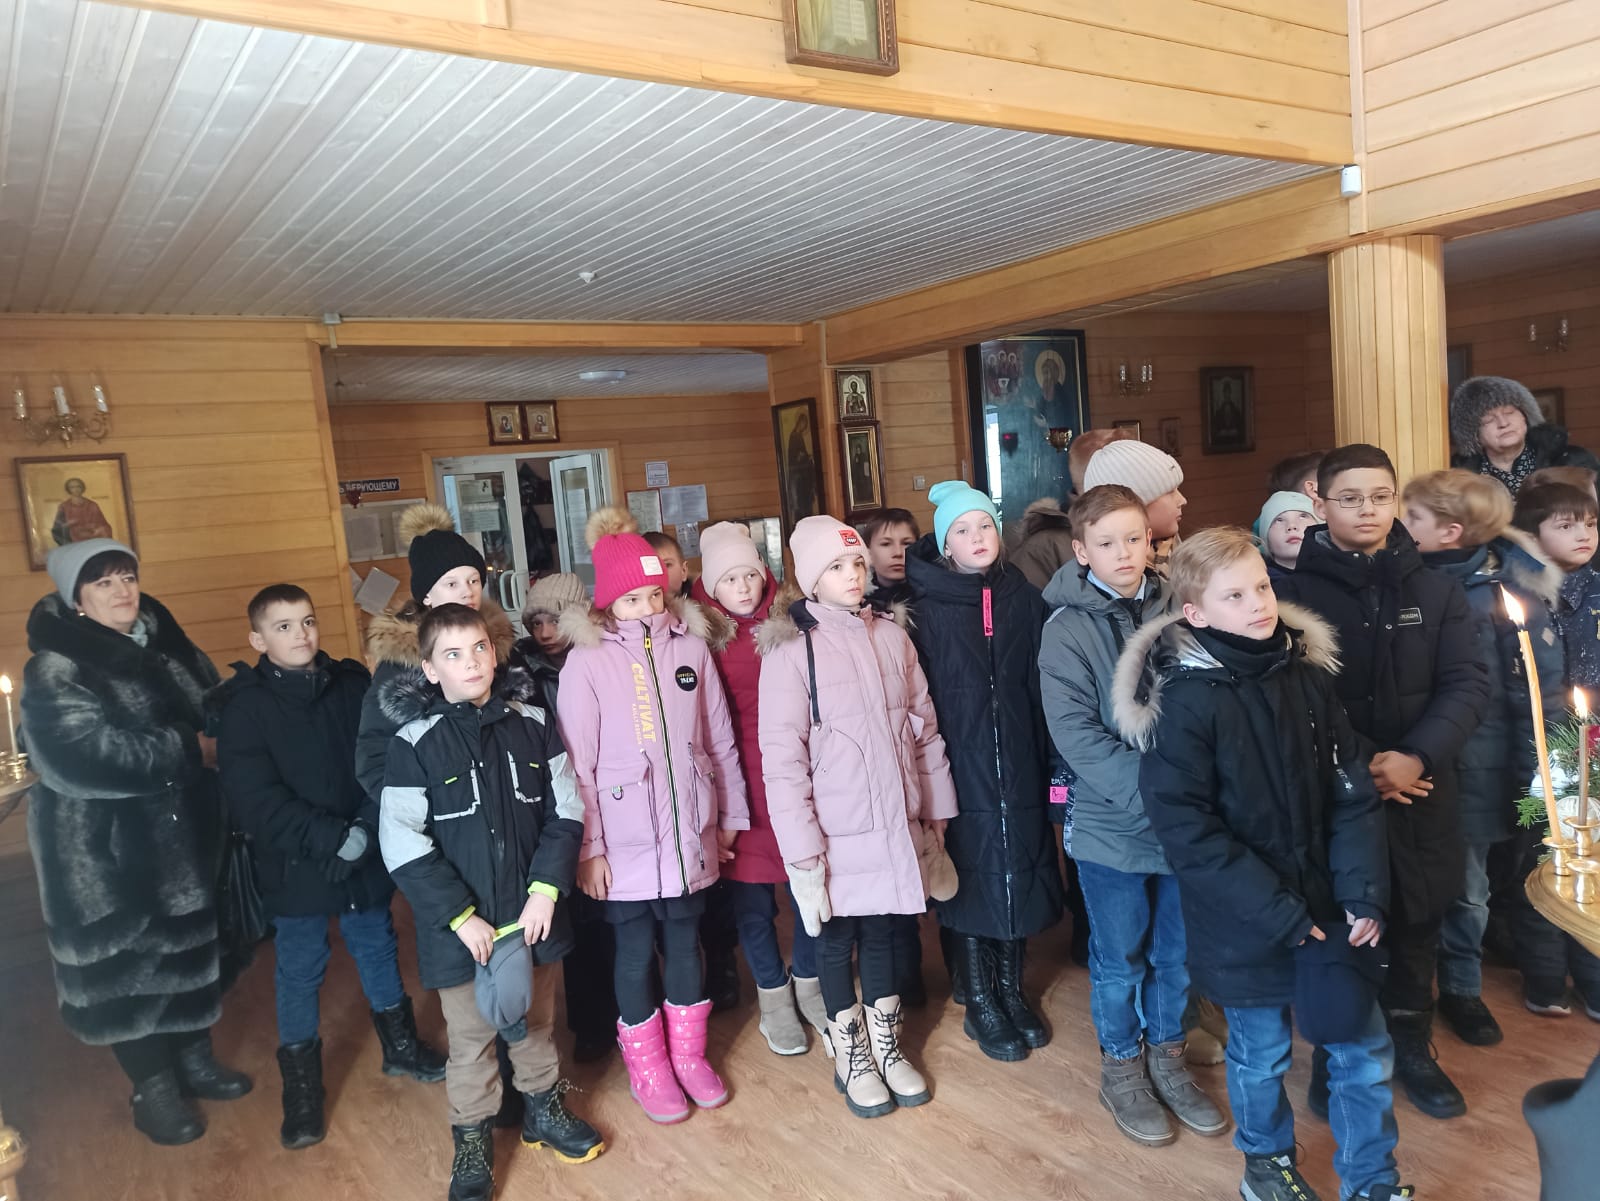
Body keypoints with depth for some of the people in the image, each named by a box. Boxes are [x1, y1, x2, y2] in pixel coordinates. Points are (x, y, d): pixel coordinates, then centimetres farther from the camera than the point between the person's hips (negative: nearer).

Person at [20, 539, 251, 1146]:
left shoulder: (171, 648, 7)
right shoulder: (55, 672, -13)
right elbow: (87, 757, -26)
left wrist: (225, 741, -8)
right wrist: (191, 751, -23)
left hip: (187, 835, 6)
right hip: (108, 851, -6)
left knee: (193, 945, 16)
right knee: (128, 961, 5)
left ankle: (195, 1057, 34)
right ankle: (154, 1087, 21)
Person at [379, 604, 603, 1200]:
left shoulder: (532, 725, -3)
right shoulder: (415, 743, -12)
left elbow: (565, 811, 0)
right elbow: (402, 845, -13)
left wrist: (546, 889, -10)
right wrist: (460, 916, -15)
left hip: (532, 913, 3)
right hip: (460, 926, -2)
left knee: (536, 1022, 20)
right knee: (470, 1038, 13)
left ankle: (543, 1108, 43)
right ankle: (471, 1138, 35)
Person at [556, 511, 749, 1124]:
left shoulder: (691, 647, 0)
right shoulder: (587, 662, -8)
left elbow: (719, 739, 6)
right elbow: (577, 763, -8)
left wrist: (731, 814, 10)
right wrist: (588, 848, -9)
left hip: (689, 835, 3)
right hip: (626, 842, -2)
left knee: (685, 941, 16)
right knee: (636, 952, 10)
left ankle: (690, 1054, 35)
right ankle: (648, 1067, 31)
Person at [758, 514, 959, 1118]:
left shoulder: (891, 635, 1)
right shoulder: (790, 648, -12)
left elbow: (924, 728, 8)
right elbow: (782, 756, -13)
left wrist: (936, 808, 9)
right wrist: (802, 846, -14)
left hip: (894, 824, 4)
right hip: (835, 833, -3)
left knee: (882, 931, 18)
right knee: (837, 939, 13)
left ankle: (886, 1045, 37)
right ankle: (851, 1057, 33)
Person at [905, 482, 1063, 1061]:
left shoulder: (1025, 599, 5)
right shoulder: (927, 607, -4)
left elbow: (1042, 687, 6)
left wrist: (1050, 763, 2)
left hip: (1018, 767, 3)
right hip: (961, 768, -3)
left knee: (1018, 876, 11)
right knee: (972, 882, 5)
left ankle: (1011, 991, 31)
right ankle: (981, 1007, 22)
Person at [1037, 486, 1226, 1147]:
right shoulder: (1067, 628, -10)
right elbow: (1077, 733, -17)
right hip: (1110, 824, -3)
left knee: (1179, 950, 17)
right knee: (1121, 958, 12)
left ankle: (1167, 1056, 38)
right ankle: (1122, 1067, 33)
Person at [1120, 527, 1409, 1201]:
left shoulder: (1308, 674, -2)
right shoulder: (1186, 699, -17)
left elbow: (1352, 793, 2)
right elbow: (1186, 829, -19)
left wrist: (1365, 893, -8)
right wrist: (1281, 917, -19)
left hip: (1328, 912, 4)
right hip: (1245, 929, -4)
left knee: (1365, 1050, 14)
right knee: (1261, 1054, 16)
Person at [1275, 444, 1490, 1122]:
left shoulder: (1435, 590, 4)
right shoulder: (1295, 591, -5)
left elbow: (1467, 684, -2)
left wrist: (1416, 757, -17)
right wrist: (1355, 765, -17)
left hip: (1420, 793, 3)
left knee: (1416, 926, 16)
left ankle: (1411, 1047, 37)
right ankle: (1333, 1055, 29)